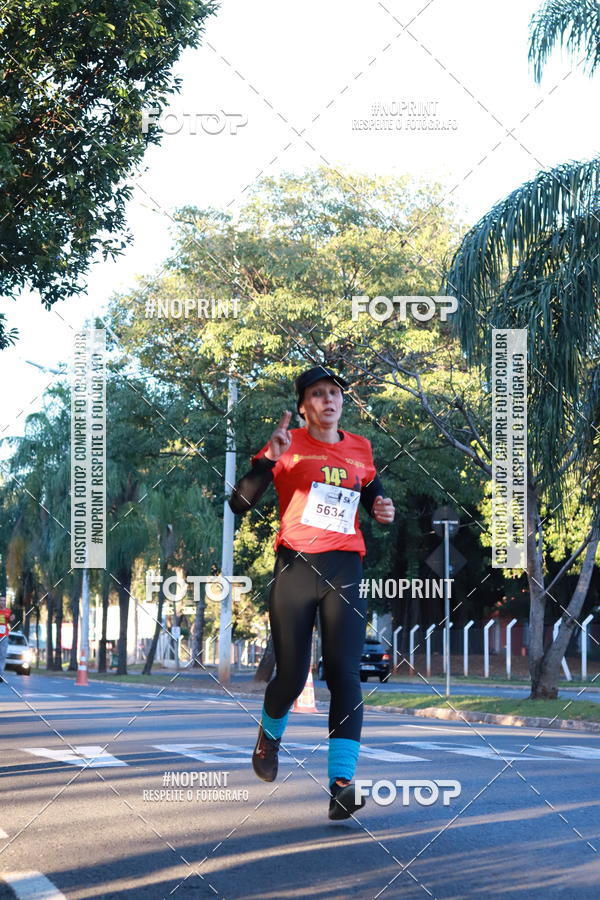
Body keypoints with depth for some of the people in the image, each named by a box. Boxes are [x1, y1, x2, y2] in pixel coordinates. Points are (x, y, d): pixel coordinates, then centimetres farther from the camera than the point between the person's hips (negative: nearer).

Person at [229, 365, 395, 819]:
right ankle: (270, 734, 36)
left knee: (345, 673, -12)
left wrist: (383, 509, 7)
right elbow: (240, 502, -8)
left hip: (345, 569, 2)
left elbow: (373, 493, 30)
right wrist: (270, 458, -22)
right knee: (292, 675, 1)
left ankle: (342, 783, -17)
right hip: (296, 566, -2)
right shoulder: (288, 446, 1)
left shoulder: (360, 449, 13)